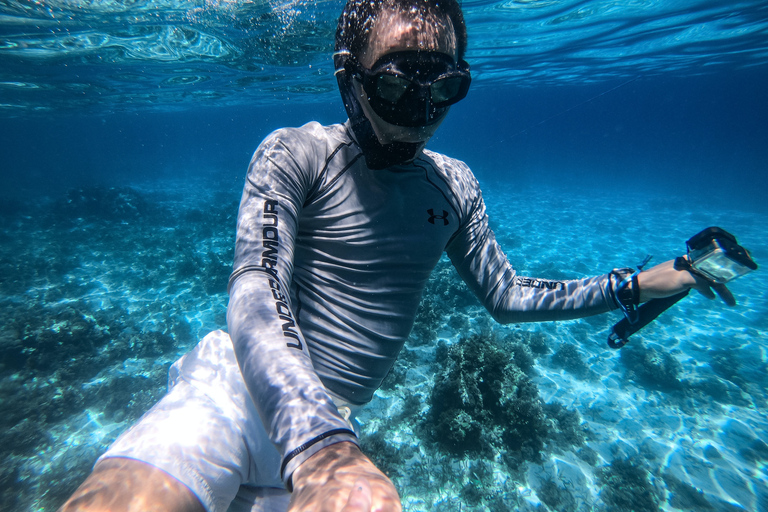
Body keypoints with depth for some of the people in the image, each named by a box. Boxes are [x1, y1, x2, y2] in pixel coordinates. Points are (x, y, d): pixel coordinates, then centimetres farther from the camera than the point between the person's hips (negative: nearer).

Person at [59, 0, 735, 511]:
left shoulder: (454, 185, 5)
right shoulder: (296, 154, -9)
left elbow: (506, 296, 13)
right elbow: (254, 297, -21)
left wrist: (636, 285, 13)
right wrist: (320, 448, -36)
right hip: (237, 388, -3)